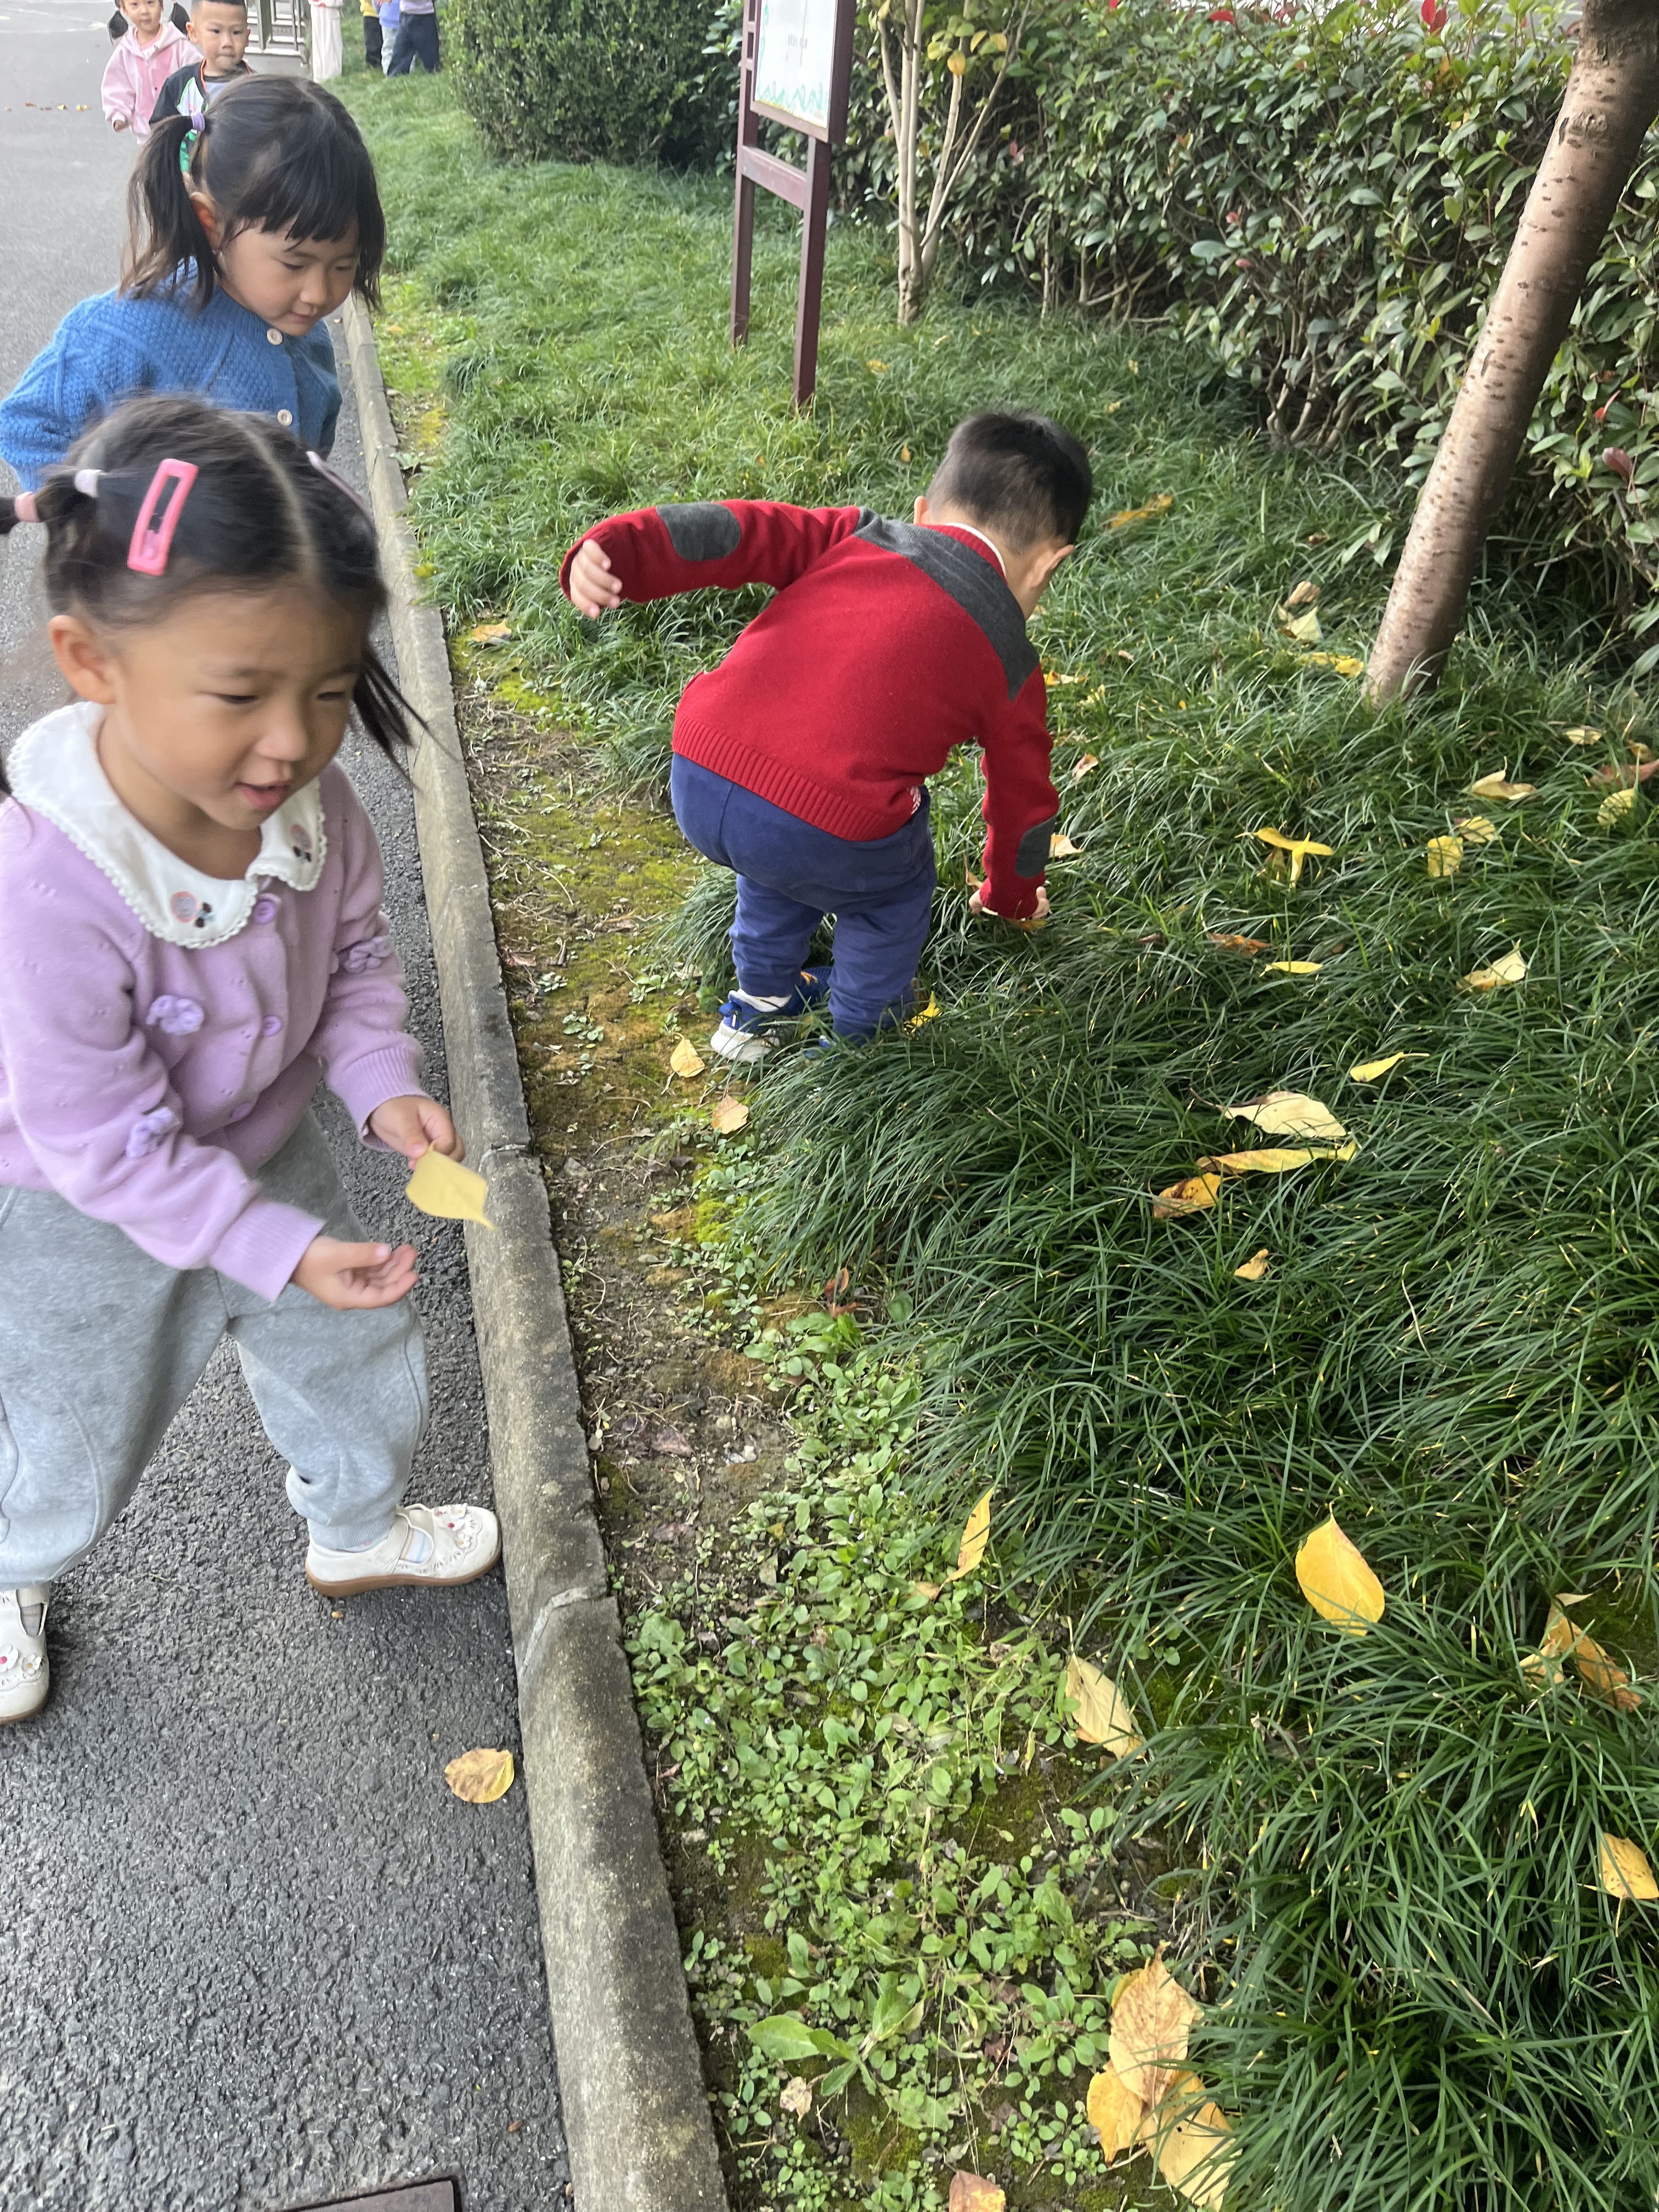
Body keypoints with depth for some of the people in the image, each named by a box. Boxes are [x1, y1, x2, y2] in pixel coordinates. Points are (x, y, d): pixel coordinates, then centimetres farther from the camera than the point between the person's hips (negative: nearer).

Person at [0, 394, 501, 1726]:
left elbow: (355, 954, -2)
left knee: (360, 1351, 23)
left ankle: (360, 1530, 55)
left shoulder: (307, 800, -22)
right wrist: (283, 1251, -29)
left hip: (261, 1148, 5)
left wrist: (384, 1083, -18)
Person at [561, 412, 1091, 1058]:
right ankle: (859, 1039, 41)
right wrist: (1010, 897, 47)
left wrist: (613, 551, -3)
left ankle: (758, 1004, 52)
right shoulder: (1010, 663, 16)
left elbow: (738, 532, 8)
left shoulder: (853, 537, 21)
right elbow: (1023, 801, 29)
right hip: (828, 831, -4)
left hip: (692, 786, 4)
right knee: (894, 887, 30)